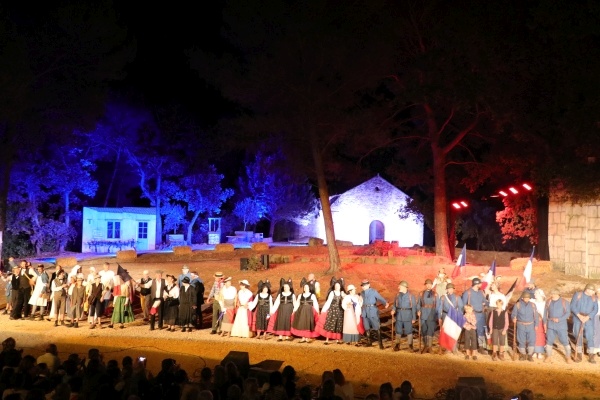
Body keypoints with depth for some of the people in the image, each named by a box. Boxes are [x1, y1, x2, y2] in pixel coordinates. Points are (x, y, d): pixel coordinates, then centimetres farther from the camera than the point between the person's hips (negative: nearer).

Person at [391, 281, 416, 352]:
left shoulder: (410, 296, -7)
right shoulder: (398, 295, 4)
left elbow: (414, 307, -4)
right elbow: (395, 304, 12)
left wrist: (414, 318, -5)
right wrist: (393, 310, -9)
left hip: (408, 315, -3)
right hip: (399, 315, 3)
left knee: (408, 330, 3)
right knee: (398, 330, 8)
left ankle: (410, 345, 16)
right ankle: (397, 345, 18)